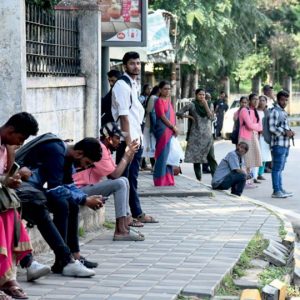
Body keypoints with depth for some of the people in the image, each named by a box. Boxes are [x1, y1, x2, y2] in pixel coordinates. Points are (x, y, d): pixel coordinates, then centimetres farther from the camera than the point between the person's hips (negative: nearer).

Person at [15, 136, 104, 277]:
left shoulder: (68, 156, 10)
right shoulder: (56, 151, -19)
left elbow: (69, 186, 14)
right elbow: (55, 189, -20)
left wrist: (87, 198, -3)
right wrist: (85, 200, -14)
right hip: (20, 185, -10)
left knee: (70, 203, -1)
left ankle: (74, 255, 0)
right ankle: (66, 261, -31)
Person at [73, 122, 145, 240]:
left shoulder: (105, 149, 14)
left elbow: (115, 172, 8)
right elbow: (114, 175, -19)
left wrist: (129, 154, 1)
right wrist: (126, 155, -9)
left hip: (90, 186, 11)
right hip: (80, 189, -11)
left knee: (124, 181, 10)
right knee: (120, 183, -21)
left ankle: (126, 222, 6)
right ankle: (121, 231, -23)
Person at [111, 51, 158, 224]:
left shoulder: (134, 84, 17)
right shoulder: (122, 86, -12)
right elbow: (123, 116, -18)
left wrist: (139, 138, 16)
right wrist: (128, 141, -21)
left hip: (136, 138, 9)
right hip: (127, 140, -9)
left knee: (133, 177, 15)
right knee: (124, 178, -4)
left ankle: (137, 213, 22)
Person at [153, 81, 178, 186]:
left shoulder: (168, 101, 18)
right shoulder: (159, 101, -7)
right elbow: (163, 117, -13)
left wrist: (175, 128, 4)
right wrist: (173, 127, -10)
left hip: (170, 131, 8)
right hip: (163, 130, -8)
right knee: (162, 155, -6)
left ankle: (168, 180, 15)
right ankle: (160, 180, -2)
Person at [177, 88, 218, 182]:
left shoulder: (209, 104, 8)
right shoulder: (192, 105, 1)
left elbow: (211, 117, -6)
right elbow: (179, 113, 3)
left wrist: (206, 105, -10)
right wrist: (188, 116, -3)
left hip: (207, 135, 1)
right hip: (196, 135, -1)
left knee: (211, 157, -8)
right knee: (196, 158, 2)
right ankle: (198, 178, 9)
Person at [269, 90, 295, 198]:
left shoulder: (283, 112, 20)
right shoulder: (275, 111, -9)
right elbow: (272, 128, -17)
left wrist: (290, 132, 8)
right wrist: (285, 132, -20)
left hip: (285, 144, 10)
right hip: (278, 144, -9)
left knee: (280, 168, 13)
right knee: (277, 168, -7)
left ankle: (280, 189, 18)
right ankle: (276, 191, -6)